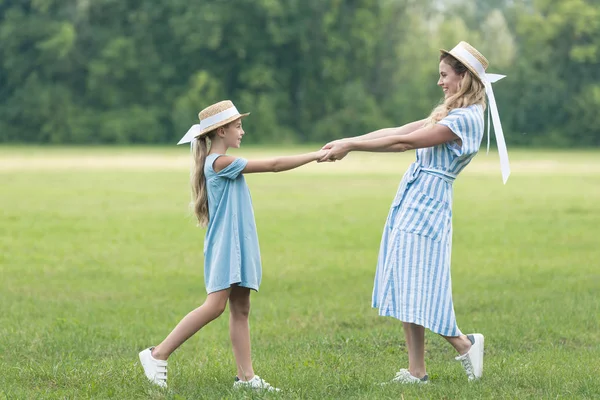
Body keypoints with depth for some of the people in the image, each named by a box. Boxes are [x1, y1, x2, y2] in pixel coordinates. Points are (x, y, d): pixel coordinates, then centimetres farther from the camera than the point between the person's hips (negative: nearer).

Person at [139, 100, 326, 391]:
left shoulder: (220, 164, 16)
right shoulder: (219, 162, -14)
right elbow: (273, 165, -14)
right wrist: (316, 155, -10)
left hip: (239, 246, 10)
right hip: (224, 245, -10)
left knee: (240, 310, 5)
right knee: (215, 306, -15)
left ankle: (246, 376, 3)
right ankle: (158, 355, -11)